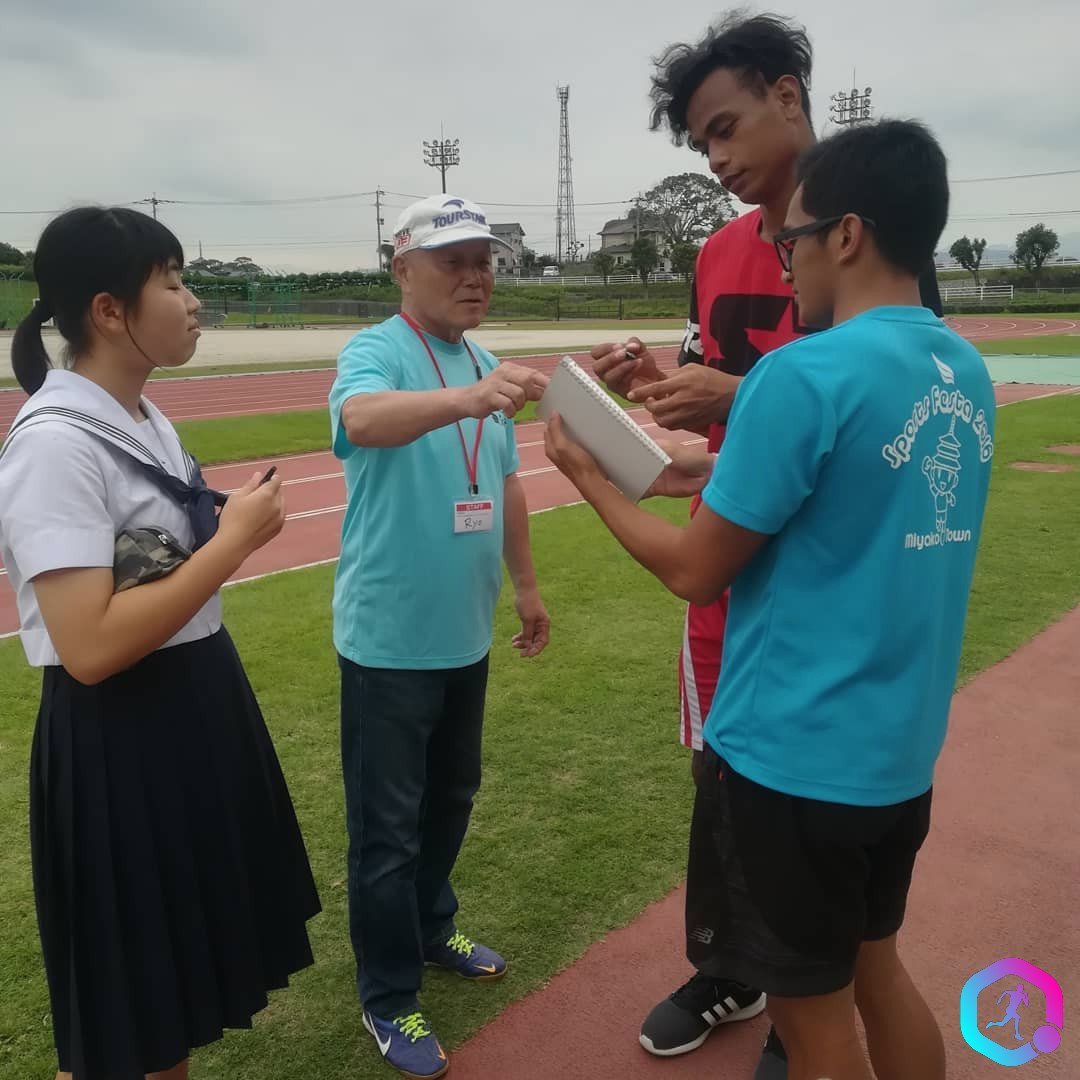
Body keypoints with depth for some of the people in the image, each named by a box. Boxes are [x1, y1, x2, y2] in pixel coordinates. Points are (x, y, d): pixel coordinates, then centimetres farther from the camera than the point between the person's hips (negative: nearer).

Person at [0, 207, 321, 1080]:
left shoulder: (145, 423, 7)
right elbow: (90, 646, -28)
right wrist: (233, 543, -22)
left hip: (193, 711, 9)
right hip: (120, 742, -9)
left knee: (182, 973, 25)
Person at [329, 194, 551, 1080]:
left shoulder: (486, 366, 9)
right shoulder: (375, 353, -14)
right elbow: (363, 419, -38)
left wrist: (526, 585, 20)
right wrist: (468, 397, -55)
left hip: (464, 633, 7)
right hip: (389, 637, -7)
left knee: (450, 799, 22)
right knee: (387, 826, 6)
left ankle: (433, 931, 44)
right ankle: (389, 999, 23)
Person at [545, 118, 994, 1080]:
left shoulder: (806, 374, -22)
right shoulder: (966, 372, 3)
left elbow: (696, 571, -15)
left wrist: (591, 478, 0)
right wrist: (726, 477, 12)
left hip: (793, 755, -8)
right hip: (901, 749, 8)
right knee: (875, 969, 26)